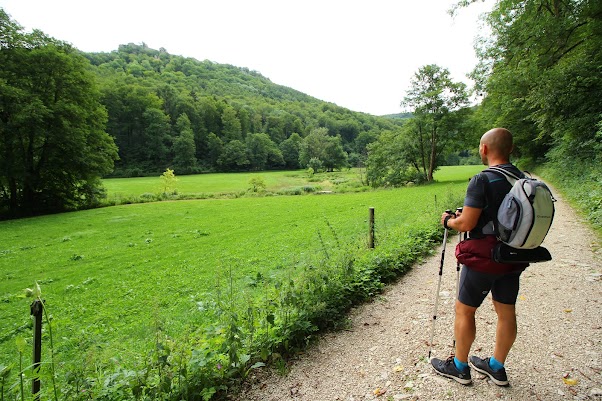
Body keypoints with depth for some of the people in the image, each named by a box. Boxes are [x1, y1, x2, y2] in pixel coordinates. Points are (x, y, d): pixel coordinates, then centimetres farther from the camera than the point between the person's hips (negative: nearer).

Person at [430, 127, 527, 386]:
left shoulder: (482, 180, -19)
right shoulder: (524, 180, 5)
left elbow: (466, 224, -22)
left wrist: (448, 221, 0)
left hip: (483, 258, -8)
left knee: (464, 310, 8)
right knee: (506, 312, 17)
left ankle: (459, 367, 23)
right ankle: (497, 367, 34)